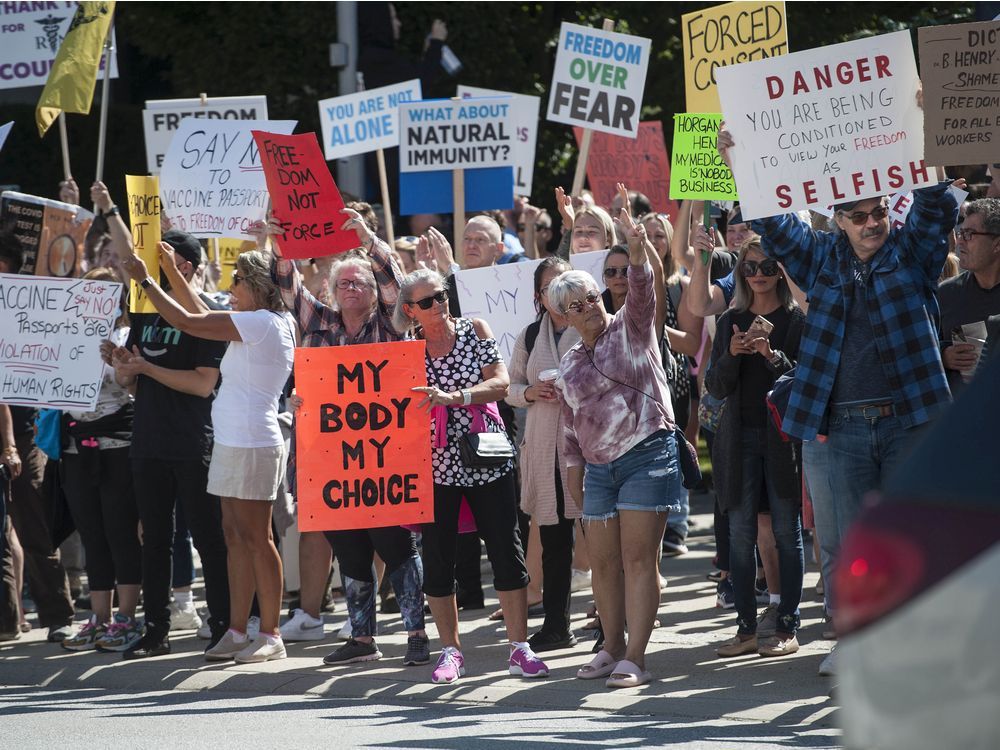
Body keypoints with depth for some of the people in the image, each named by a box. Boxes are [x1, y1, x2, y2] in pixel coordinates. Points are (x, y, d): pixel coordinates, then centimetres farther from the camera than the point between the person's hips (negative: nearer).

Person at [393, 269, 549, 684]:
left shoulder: (474, 330, 1)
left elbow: (501, 383, -9)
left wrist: (453, 396, -21)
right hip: (434, 463, 1)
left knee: (507, 552, -1)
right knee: (438, 558, 3)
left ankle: (520, 649, 4)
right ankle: (450, 651, 15)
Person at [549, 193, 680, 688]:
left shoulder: (630, 329, 1)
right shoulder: (570, 363, 16)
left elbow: (641, 294, -18)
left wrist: (637, 253, -35)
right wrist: (573, 468, 20)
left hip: (646, 455, -6)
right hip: (599, 466, 6)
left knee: (639, 557, -8)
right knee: (603, 561, 8)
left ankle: (635, 658, -10)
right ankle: (613, 648, 22)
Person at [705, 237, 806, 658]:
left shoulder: (797, 320, 0)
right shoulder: (731, 321, 11)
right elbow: (716, 387, 7)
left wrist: (773, 356, -20)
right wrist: (732, 354, -12)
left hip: (783, 435, -3)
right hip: (740, 437, 3)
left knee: (786, 532, -2)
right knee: (740, 533, 1)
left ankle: (786, 627, 1)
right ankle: (747, 627, 4)